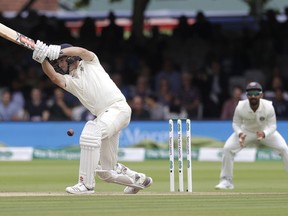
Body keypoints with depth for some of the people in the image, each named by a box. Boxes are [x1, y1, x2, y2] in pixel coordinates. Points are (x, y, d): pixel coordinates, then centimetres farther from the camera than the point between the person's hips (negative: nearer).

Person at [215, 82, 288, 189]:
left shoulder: (268, 107, -32)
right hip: (246, 131, 1)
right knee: (227, 148, -17)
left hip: (266, 131, 0)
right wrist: (240, 134, -35)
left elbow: (272, 125, -22)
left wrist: (264, 134, -44)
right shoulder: (240, 107, -30)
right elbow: (236, 123, -13)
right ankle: (226, 181, -2)